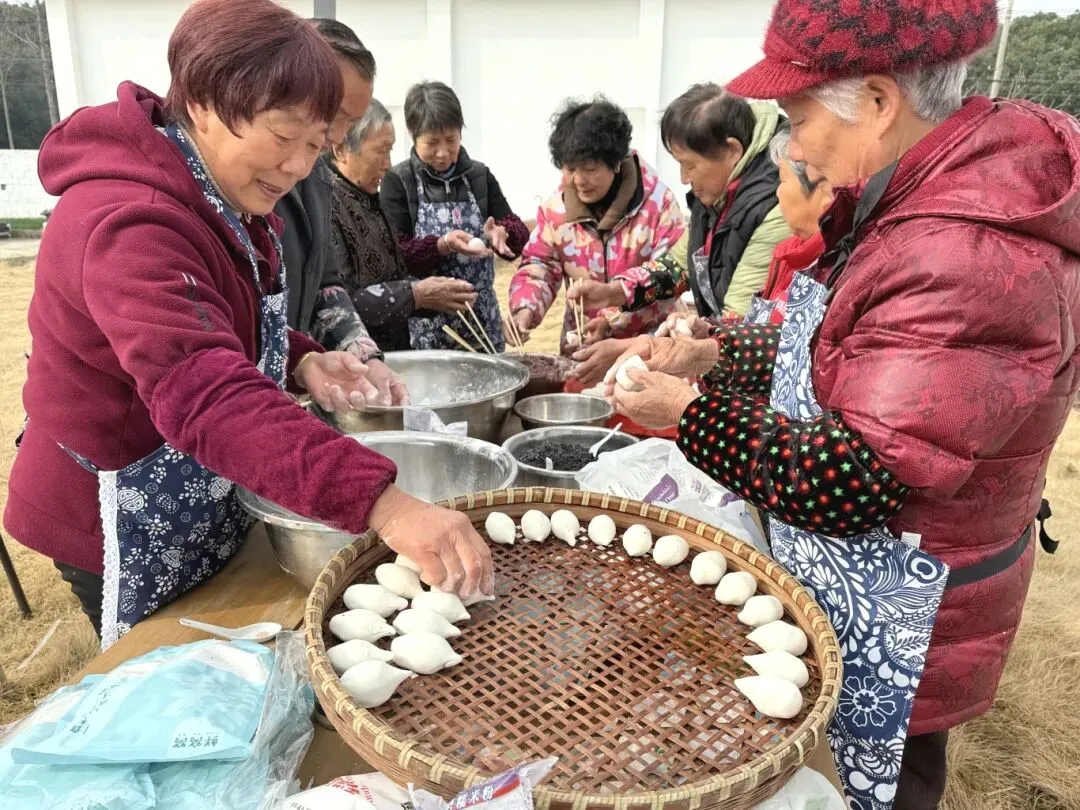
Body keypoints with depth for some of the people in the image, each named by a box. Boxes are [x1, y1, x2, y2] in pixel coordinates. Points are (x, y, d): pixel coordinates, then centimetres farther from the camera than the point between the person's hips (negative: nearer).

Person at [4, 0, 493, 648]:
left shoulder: (232, 204, 2)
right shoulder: (129, 225, -30)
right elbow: (207, 395, -45)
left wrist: (303, 363, -7)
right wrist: (382, 502, -55)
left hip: (209, 510, 9)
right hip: (136, 528, -8)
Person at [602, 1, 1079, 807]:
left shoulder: (966, 262, -31)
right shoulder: (918, 203, 0)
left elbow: (853, 483, -30)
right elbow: (834, 356, 10)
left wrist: (689, 413, -20)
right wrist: (714, 354, -1)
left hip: (891, 614, -8)